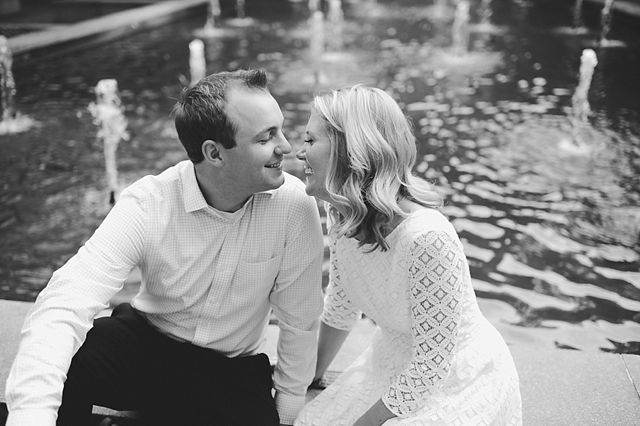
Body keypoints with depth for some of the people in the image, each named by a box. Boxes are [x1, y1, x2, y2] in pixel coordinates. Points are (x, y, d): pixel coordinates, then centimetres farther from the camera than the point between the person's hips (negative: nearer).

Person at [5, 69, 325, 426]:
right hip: (146, 341, -1)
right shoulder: (147, 205, -21)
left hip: (234, 371, 2)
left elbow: (300, 320, -8)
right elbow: (63, 306, -31)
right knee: (55, 364, -28)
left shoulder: (295, 204, -20)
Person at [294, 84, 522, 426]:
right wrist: (313, 374, 14)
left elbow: (431, 365, -24)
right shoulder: (341, 215, -10)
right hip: (393, 362, 6)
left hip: (457, 381, -5)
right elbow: (341, 307, 5)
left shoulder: (426, 237, -32)